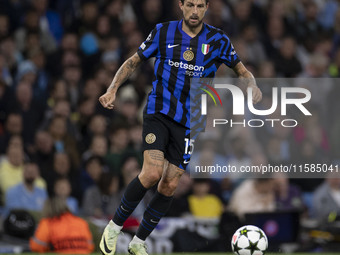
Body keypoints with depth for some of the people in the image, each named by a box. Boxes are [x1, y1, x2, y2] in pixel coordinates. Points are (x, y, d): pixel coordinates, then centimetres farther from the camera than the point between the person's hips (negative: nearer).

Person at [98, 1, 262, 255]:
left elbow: (242, 70, 13)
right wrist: (112, 89, -4)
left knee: (169, 186, 0)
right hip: (159, 113, -2)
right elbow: (133, 62, 10)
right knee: (152, 172, -22)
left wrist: (253, 86, -10)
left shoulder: (217, 40, 2)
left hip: (188, 122, 2)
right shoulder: (163, 32, 0)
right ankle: (114, 227, -4)